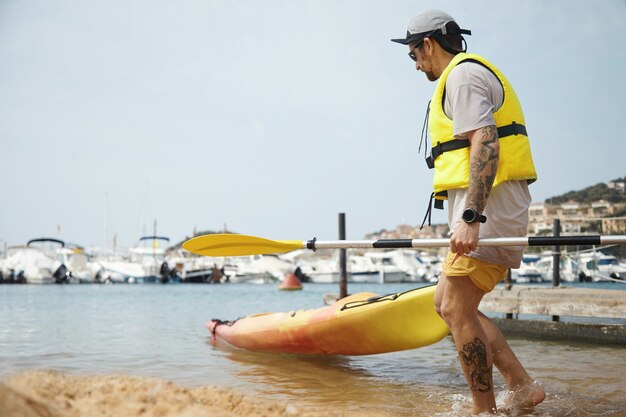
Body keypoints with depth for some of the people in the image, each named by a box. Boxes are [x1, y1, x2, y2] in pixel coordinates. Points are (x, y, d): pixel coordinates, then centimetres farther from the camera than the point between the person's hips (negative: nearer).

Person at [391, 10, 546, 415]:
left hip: (488, 206, -11)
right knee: (447, 304, 11)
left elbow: (485, 144, -21)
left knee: (456, 309, -9)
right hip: (486, 210, 11)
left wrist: (470, 218, -29)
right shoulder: (473, 74, 26)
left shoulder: (464, 73, -7)